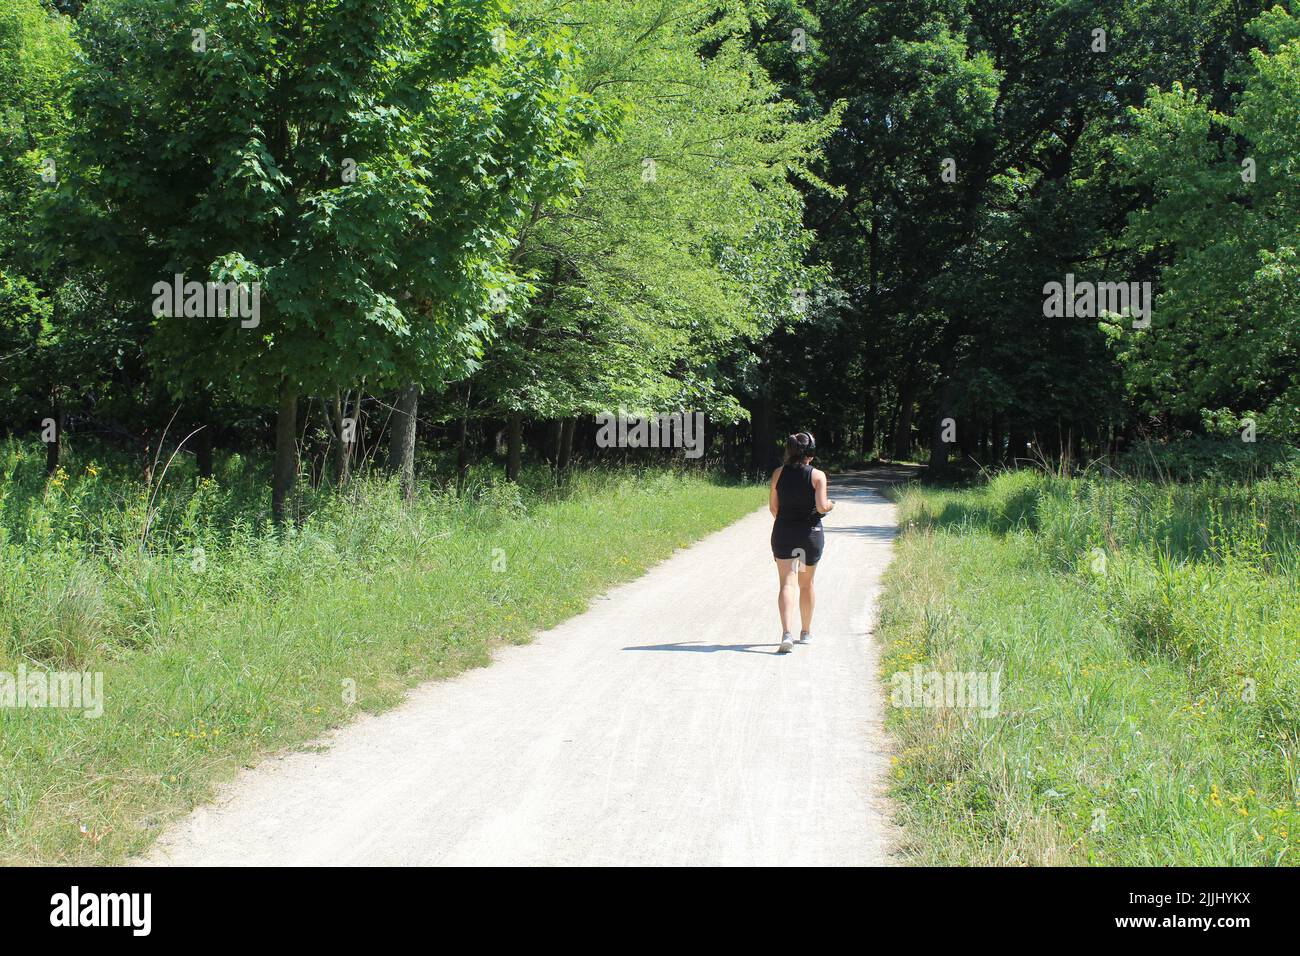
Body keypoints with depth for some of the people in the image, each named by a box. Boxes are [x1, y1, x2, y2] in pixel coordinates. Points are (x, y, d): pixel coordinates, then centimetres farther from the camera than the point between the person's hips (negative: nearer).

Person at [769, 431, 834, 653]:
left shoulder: (779, 474, -1)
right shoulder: (818, 476, -8)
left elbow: (773, 507, 2)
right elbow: (822, 507, -15)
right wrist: (830, 504, 7)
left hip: (783, 533, 0)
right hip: (811, 533, 0)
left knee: (787, 583, -4)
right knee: (806, 584, 17)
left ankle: (786, 633, -23)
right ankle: (806, 631, 31)